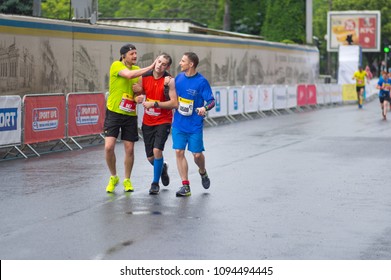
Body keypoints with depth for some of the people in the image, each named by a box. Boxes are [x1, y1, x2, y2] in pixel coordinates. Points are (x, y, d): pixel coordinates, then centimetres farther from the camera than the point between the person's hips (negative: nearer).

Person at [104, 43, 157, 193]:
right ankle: (113, 177, 9)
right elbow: (129, 75, -27)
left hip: (130, 114, 5)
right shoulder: (116, 65, -8)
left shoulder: (137, 69, 10)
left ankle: (127, 180, 22)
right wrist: (150, 67, -23)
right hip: (114, 112, -4)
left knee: (129, 149, 4)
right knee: (109, 147, -13)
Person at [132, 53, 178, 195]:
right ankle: (162, 168, 43)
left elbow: (174, 103, -21)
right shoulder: (144, 77, -2)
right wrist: (137, 91, -8)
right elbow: (138, 92, 15)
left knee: (157, 150, -19)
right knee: (150, 157, 8)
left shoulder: (169, 80, -16)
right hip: (147, 122, 5)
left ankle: (155, 183, 0)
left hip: (163, 121, -4)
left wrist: (154, 104, -24)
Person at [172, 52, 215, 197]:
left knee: (197, 154, 1)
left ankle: (203, 172, 36)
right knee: (179, 152, -3)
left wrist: (205, 108, -30)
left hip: (195, 125, -4)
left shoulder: (202, 82, -12)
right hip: (178, 124, 4)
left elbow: (212, 101, -11)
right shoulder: (179, 77, 3)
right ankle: (185, 185, 3)